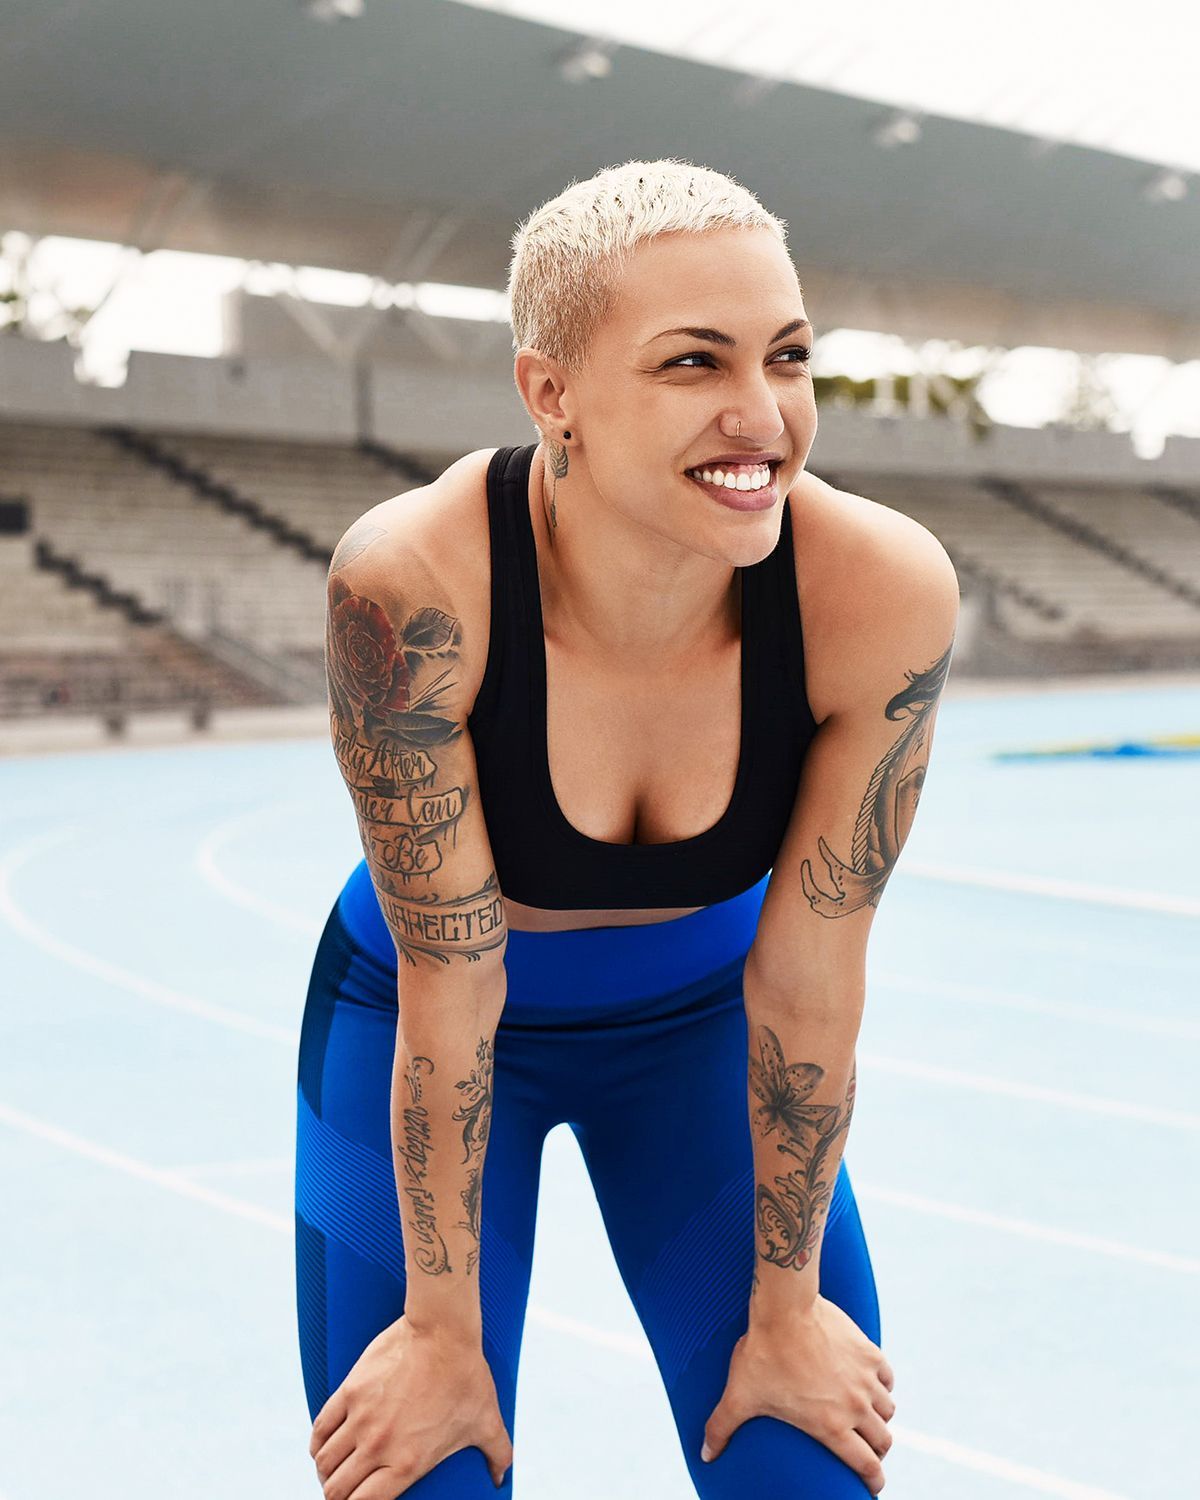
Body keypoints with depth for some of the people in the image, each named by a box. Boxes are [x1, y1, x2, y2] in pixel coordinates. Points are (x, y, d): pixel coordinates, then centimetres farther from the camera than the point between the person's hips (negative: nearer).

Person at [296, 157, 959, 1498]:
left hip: (701, 1026, 2)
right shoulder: (411, 583, -33)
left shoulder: (882, 592, -29)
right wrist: (447, 1333, -13)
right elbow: (449, 996, -25)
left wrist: (784, 1304, -7)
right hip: (419, 1027, -1)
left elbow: (806, 987, -18)